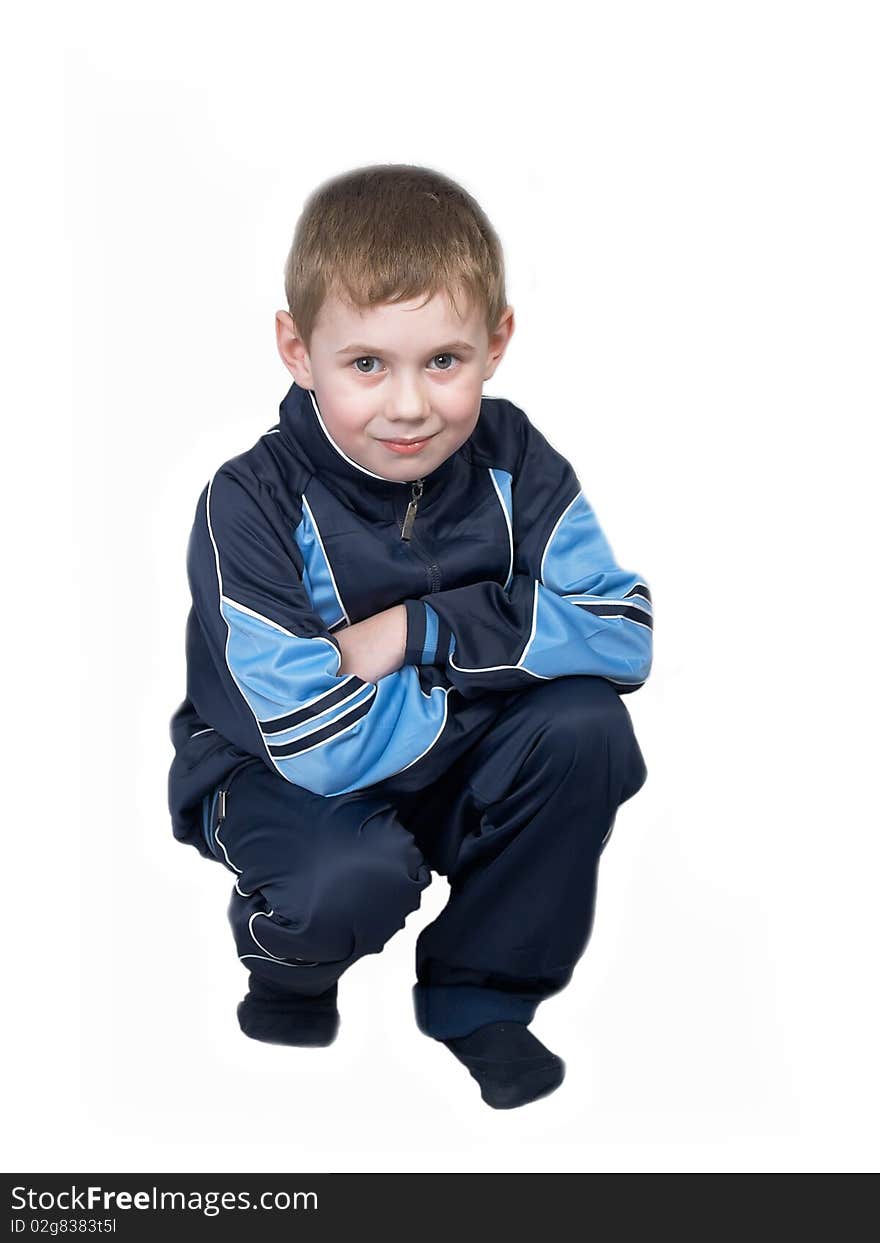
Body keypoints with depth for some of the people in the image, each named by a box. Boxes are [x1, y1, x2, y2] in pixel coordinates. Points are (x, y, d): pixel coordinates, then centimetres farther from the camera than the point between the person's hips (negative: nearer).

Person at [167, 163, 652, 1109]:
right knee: (353, 878, -35)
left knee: (586, 728, -23)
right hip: (285, 778, -4)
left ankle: (479, 992, 1)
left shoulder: (513, 461, -12)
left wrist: (422, 628, -28)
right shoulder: (250, 507, -26)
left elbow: (623, 632, -21)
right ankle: (287, 969, 6)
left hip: (453, 766, 4)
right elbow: (326, 746, -32)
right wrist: (490, 651, -20)